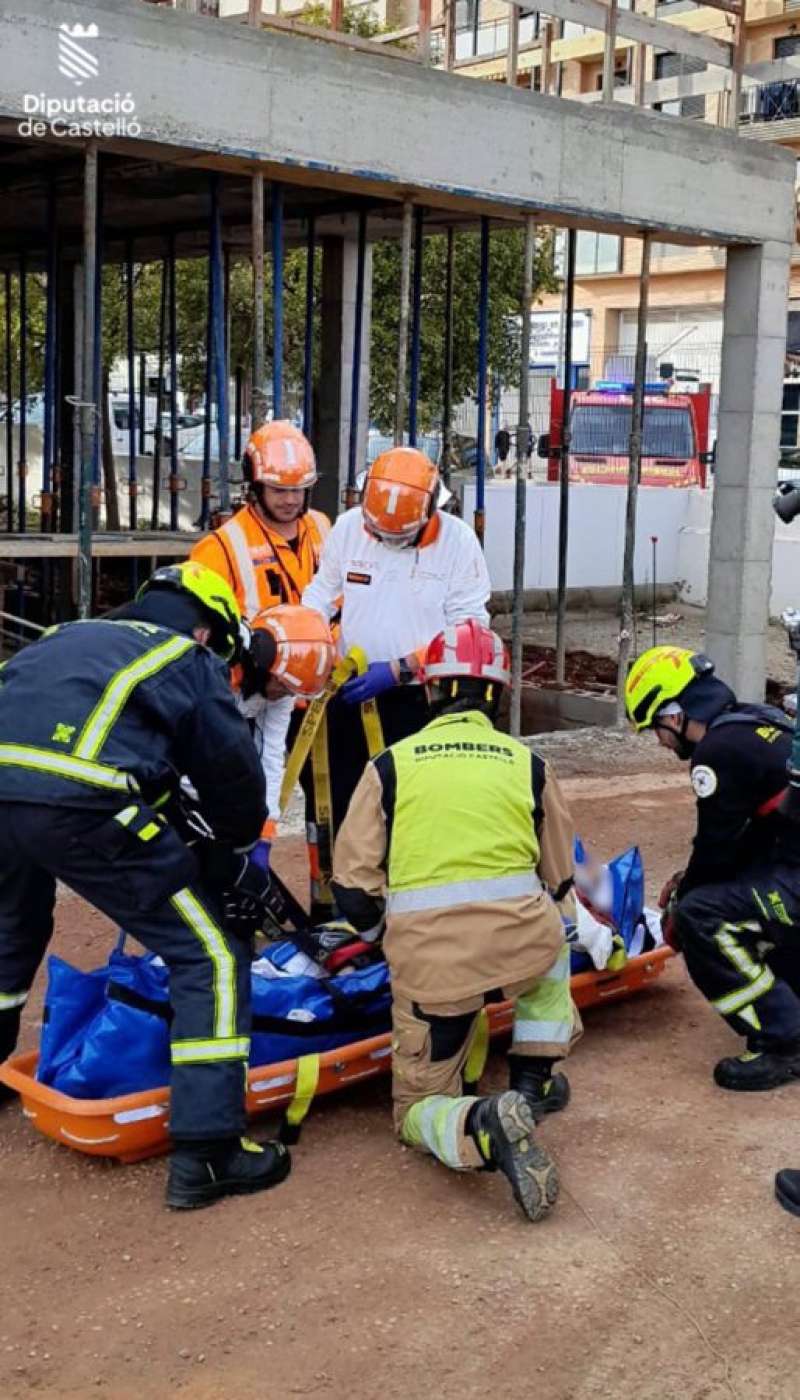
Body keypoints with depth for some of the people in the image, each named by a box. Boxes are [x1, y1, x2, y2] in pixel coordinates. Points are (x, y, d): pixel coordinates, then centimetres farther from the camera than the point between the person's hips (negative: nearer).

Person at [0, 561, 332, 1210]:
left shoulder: (70, 636, 33)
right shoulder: (191, 662, 17)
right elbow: (234, 775, 15)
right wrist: (235, 859, 35)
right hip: (83, 807, -7)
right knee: (213, 955, 5)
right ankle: (206, 1151, 1)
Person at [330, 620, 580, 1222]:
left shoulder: (390, 764, 11)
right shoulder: (528, 764, 13)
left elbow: (353, 885, 6)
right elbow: (560, 882, 23)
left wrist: (385, 936, 27)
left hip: (425, 960, -1)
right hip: (520, 941, 1)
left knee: (419, 1108, 16)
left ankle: (482, 1126, -17)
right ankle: (533, 1081, 32)